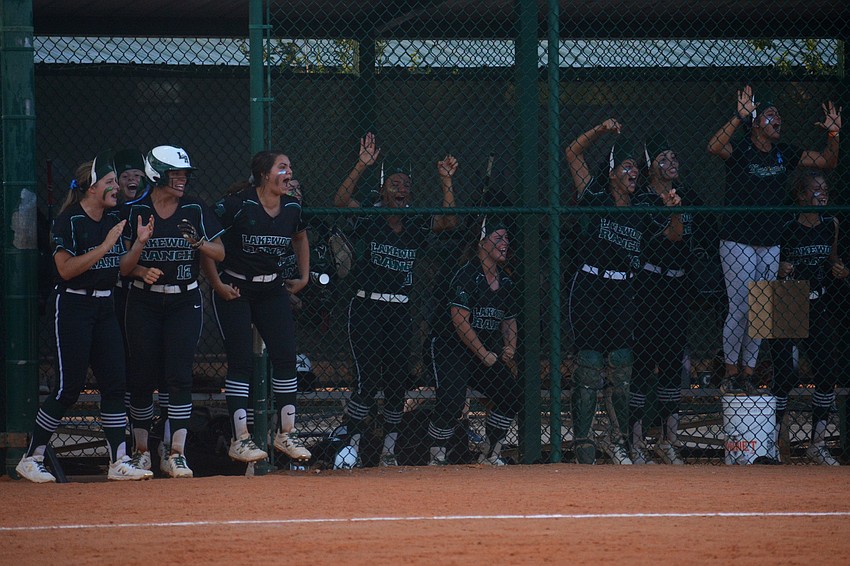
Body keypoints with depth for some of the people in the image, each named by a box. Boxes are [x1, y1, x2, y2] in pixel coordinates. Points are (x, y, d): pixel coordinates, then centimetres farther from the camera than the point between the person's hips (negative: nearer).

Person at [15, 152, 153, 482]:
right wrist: (105, 246, -22)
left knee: (114, 383, 1)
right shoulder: (69, 221, -12)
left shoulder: (113, 220, 11)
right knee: (69, 387, -7)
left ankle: (119, 462, 4)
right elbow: (66, 269, -21)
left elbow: (120, 267, 16)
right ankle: (30, 459, 4)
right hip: (73, 305, -7)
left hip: (105, 306, 7)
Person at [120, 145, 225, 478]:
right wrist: (140, 249, -22)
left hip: (185, 301, 0)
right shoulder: (134, 212, -1)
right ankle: (141, 449, 17)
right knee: (142, 376, 2)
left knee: (179, 375, -9)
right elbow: (122, 266, -1)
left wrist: (198, 241, -17)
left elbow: (220, 253, 3)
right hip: (144, 303, 0)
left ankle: (175, 453, -10)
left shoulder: (195, 210, 2)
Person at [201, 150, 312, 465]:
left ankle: (285, 433, 9)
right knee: (241, 362, -7)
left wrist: (304, 277, 17)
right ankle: (240, 439, -4)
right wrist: (217, 285, -13)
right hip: (235, 292, -5)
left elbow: (300, 239, 23)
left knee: (286, 357, -1)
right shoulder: (237, 205, -18)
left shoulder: (292, 208, 1)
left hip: (273, 291, 5)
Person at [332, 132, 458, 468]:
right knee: (368, 380, -11)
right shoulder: (370, 220, 0)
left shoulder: (416, 227, 10)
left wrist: (446, 182, -7)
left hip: (400, 311, 4)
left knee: (397, 382, 5)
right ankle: (350, 443, -1)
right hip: (367, 308, -4)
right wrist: (361, 167, -22)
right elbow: (340, 201, -16)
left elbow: (449, 221, -3)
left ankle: (389, 450, 15)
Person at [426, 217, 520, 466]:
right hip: (450, 349, -8)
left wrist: (509, 347, -2)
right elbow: (460, 320, -20)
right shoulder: (466, 275, -14)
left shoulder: (505, 282, 10)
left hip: (486, 352, 8)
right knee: (451, 403, -21)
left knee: (512, 396, 0)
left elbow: (509, 321, 19)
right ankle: (437, 459, -7)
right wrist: (484, 355, -18)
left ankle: (491, 455, 13)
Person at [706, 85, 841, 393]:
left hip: (770, 246, 6)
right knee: (740, 309, -7)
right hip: (738, 243, -6)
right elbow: (715, 146, -33)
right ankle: (731, 371, 4)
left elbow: (827, 161, 13)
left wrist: (833, 133, -4)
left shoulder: (784, 153, 7)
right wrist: (739, 116, -40)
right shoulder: (741, 150, -10)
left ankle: (748, 373, 15)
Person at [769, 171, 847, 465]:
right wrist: (780, 271, -24)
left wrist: (839, 269, -1)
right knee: (784, 374, -8)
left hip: (818, 309, 5)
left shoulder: (831, 224, 6)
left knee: (826, 374, 0)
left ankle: (817, 444, 9)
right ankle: (778, 428, 12)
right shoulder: (787, 229, -9)